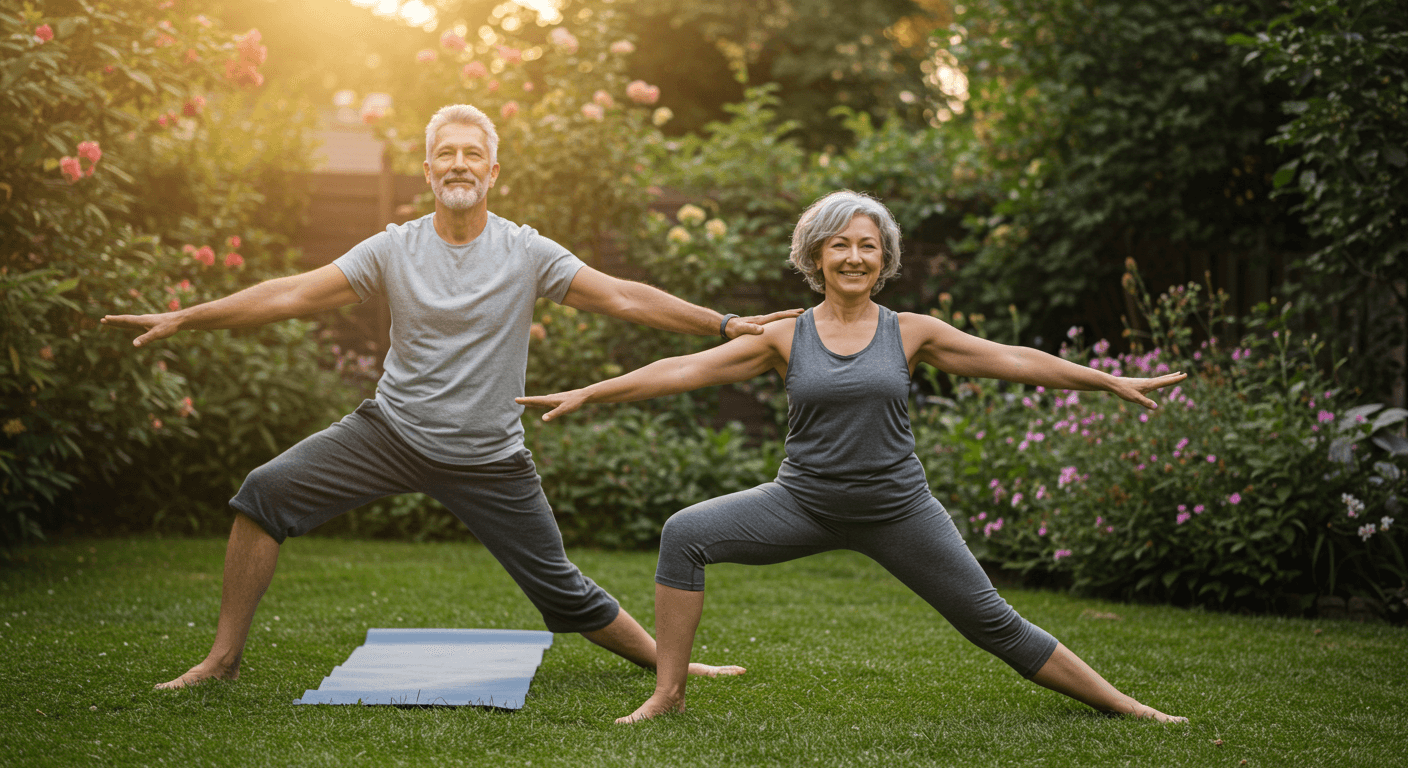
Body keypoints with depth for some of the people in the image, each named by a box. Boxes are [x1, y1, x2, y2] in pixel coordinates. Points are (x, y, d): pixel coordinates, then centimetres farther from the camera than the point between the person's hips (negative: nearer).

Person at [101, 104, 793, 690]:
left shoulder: (526, 254, -7)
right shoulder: (394, 250, -4)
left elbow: (623, 298, -9)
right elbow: (293, 294, -3)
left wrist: (725, 324, -15)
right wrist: (182, 318, -6)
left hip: (489, 458, -1)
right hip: (393, 429, 2)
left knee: (562, 592, 0)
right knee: (266, 493, -14)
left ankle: (669, 663, 23)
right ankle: (224, 658, -2)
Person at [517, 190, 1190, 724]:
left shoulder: (911, 333, -2)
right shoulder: (785, 338, -1)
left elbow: (1012, 361, 0)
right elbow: (685, 369, -3)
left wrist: (1112, 382, 0)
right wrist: (585, 395, -6)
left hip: (898, 510, -1)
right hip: (804, 504, 1)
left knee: (992, 622, 2)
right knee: (685, 535, -18)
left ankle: (1120, 705, 19)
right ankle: (668, 693, -7)